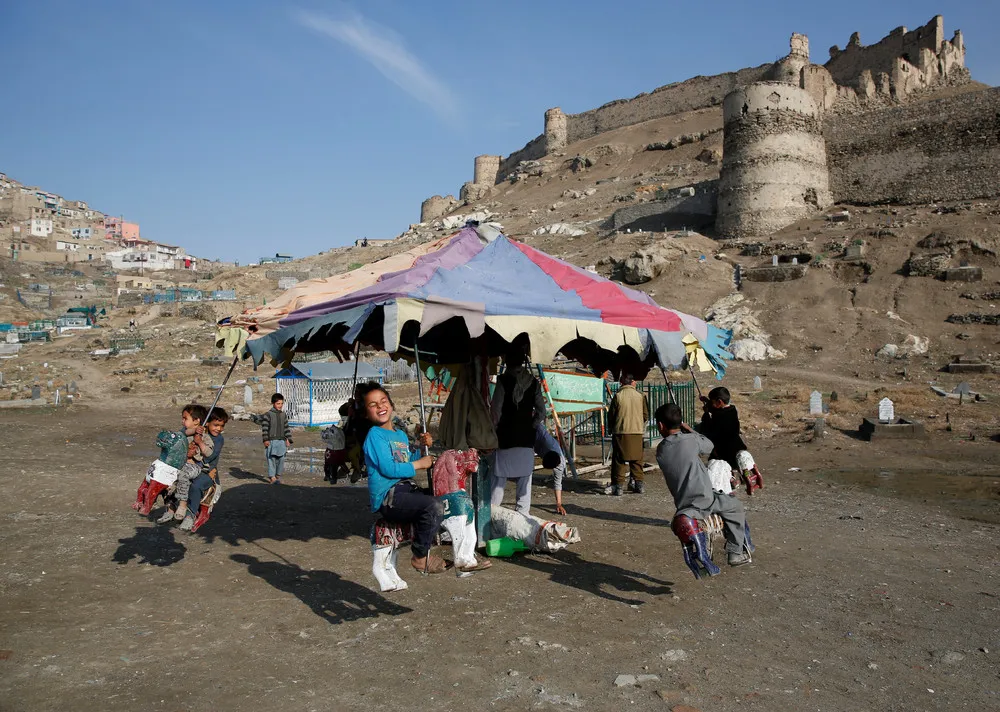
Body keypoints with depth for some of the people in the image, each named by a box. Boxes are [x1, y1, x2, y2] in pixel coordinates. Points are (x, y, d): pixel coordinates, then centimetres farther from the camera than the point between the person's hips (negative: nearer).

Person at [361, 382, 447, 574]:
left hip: (407, 489, 9)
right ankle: (420, 557, -12)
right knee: (432, 506, -28)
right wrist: (418, 464, -9)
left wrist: (422, 447, 11)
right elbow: (388, 468, -18)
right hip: (388, 497, -9)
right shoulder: (374, 436, -7)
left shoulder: (401, 434, 20)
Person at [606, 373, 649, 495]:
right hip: (637, 432, 2)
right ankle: (639, 484, 17)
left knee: (619, 460, 3)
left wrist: (612, 428, 17)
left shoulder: (618, 396, -6)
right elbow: (646, 416, 7)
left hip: (620, 432, -2)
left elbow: (611, 416, -1)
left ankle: (618, 486, 1)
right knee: (636, 459, 13)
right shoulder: (640, 396, 0)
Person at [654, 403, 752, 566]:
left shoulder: (660, 450, -2)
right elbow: (709, 446, 8)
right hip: (704, 501, -5)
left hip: (682, 505, 5)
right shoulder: (690, 440, -13)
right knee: (736, 507, 20)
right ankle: (735, 553, 18)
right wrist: (689, 430, 16)